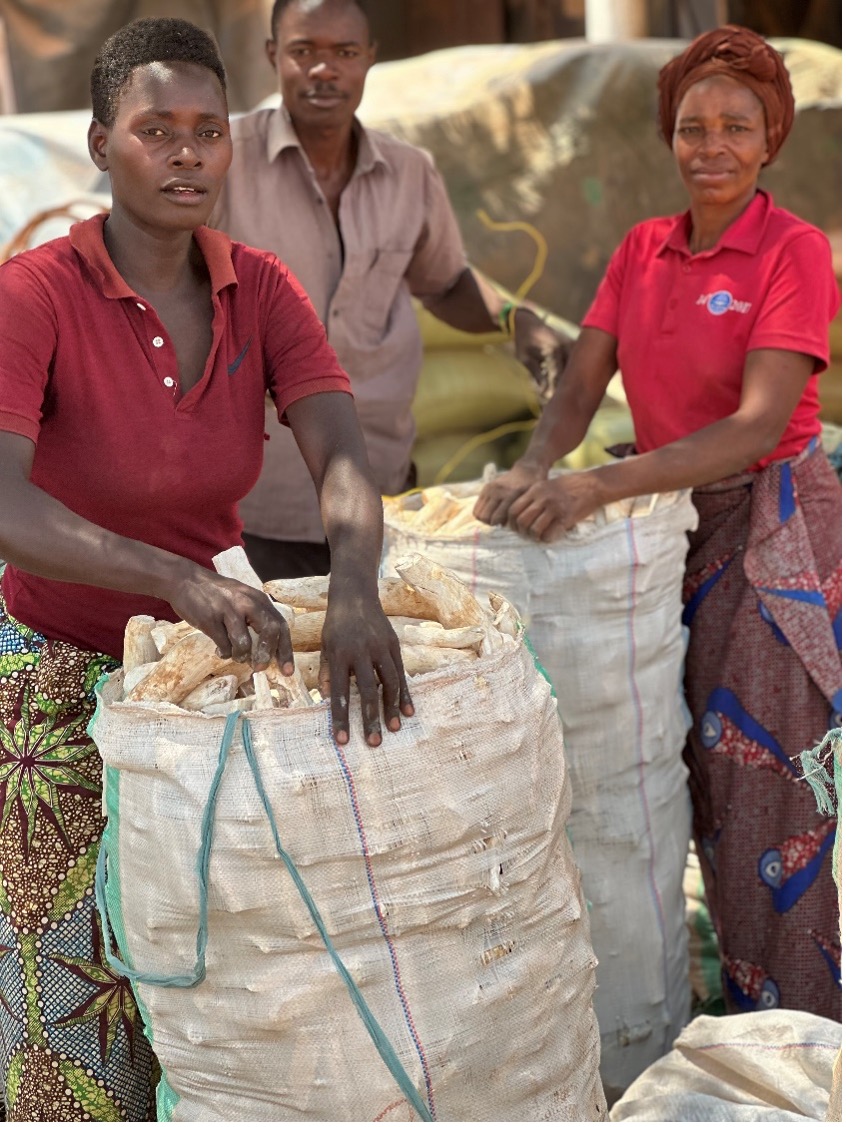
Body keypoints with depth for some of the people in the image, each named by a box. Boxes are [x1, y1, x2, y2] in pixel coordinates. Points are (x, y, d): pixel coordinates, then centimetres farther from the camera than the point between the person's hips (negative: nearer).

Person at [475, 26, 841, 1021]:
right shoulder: (641, 250, 7)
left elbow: (760, 425, -23)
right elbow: (579, 387, 1)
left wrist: (597, 487, -32)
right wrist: (532, 468, -22)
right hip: (673, 524, 6)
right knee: (706, 779, 11)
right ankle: (739, 1008, 27)